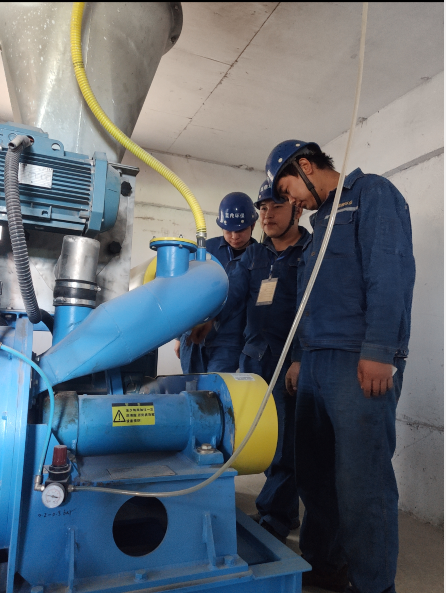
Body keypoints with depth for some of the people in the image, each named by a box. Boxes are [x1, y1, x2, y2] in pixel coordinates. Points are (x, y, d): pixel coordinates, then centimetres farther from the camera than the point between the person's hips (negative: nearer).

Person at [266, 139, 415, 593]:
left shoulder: (371, 193, 1)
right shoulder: (321, 220, 26)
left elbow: (390, 269, -14)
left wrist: (380, 351, -20)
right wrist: (300, 358, 21)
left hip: (361, 364, -8)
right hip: (316, 364, 9)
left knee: (361, 481, -2)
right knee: (314, 472, 14)